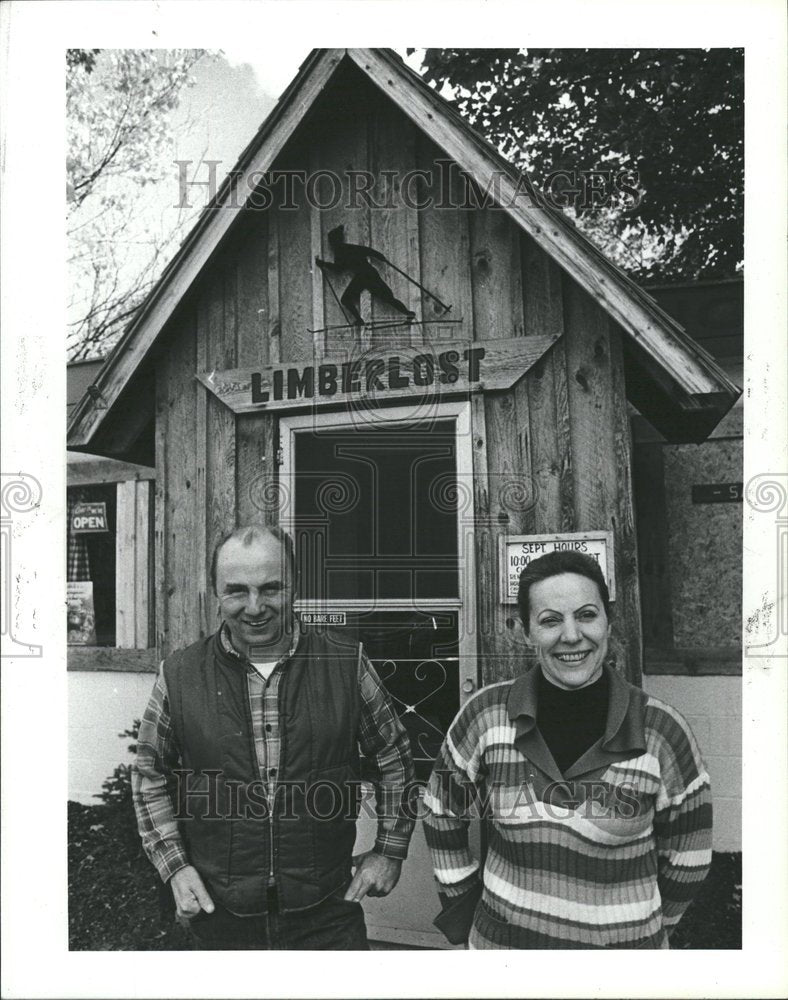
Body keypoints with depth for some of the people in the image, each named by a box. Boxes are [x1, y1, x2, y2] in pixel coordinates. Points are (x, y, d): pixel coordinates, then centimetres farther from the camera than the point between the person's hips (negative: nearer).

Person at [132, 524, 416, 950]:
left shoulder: (347, 666, -7)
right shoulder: (179, 676, -6)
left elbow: (393, 759, 6)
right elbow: (150, 776, 7)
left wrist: (390, 850, 4)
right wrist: (174, 865, 0)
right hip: (220, 915, 1)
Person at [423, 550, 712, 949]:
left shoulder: (662, 732, -14)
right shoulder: (487, 714, -12)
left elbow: (687, 855, -1)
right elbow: (443, 811, 3)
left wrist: (649, 929, 5)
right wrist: (459, 902, 4)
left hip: (621, 941, -1)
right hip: (500, 936, 1)